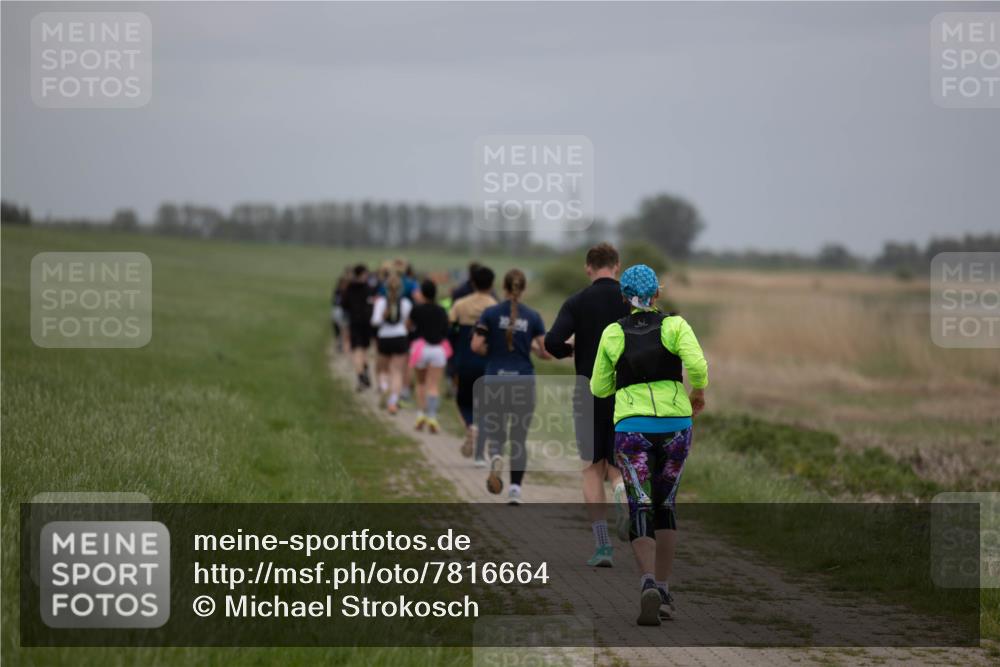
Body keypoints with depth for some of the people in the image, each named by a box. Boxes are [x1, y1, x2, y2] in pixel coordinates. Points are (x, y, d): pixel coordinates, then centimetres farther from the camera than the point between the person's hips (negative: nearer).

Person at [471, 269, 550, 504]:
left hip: (495, 381, 0)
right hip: (524, 383, 0)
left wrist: (492, 351, 10)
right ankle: (515, 491, -1)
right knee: (519, 438, 8)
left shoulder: (490, 313, -3)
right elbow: (546, 353, -1)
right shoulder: (533, 317, 0)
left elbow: (476, 346, -9)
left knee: (494, 431, 15)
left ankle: (495, 456, -18)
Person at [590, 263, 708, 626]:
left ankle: (649, 585, -31)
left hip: (632, 428, -1)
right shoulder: (674, 325, 1)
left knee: (640, 511, -5)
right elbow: (696, 364, -14)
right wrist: (699, 391, 5)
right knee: (666, 504, 19)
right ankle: (663, 592, 16)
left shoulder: (613, 333, 4)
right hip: (675, 424, 1)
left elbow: (599, 388, 10)